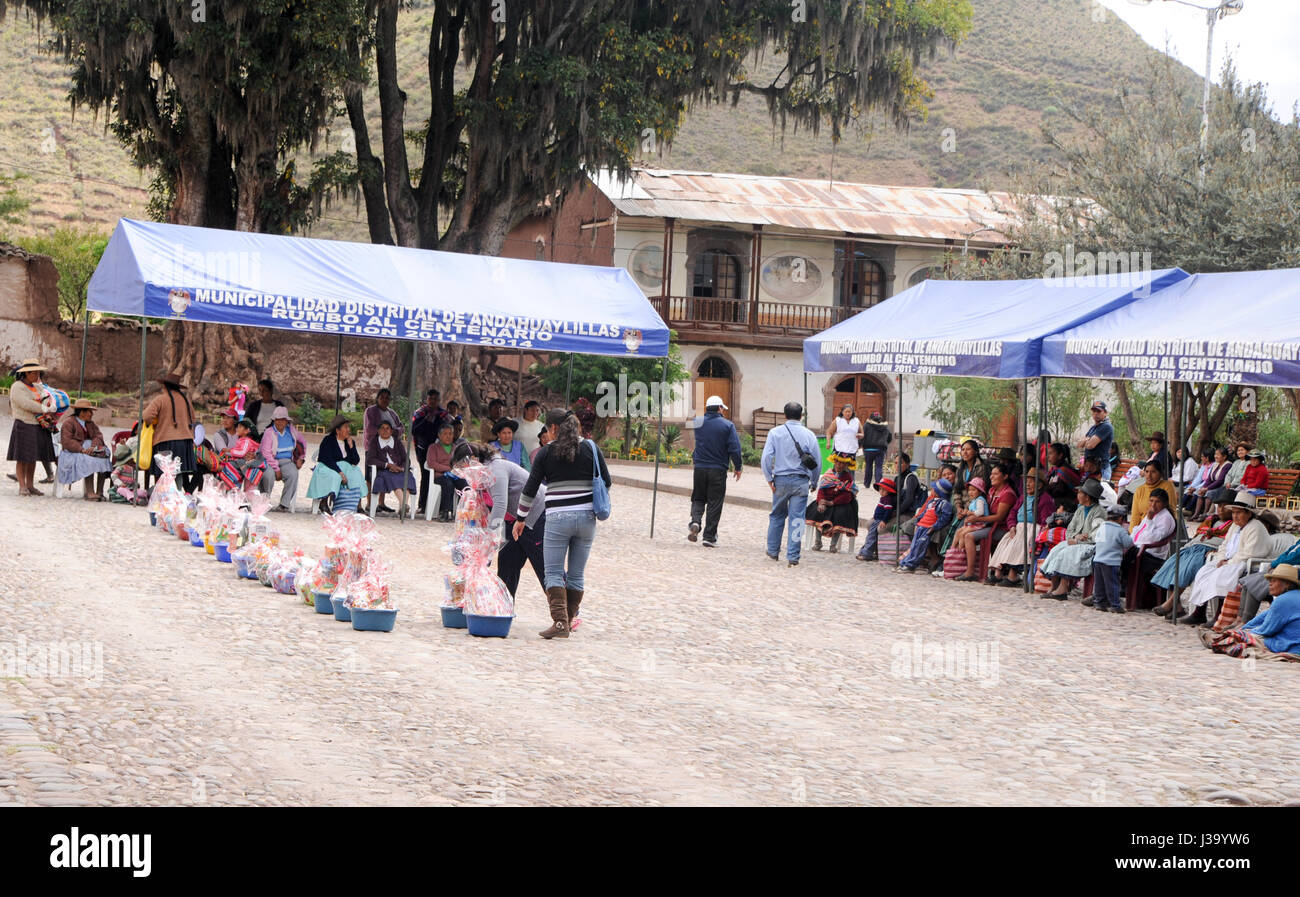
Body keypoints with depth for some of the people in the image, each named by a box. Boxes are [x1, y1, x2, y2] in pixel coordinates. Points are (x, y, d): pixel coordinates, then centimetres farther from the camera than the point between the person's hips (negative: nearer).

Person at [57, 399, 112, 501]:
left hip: (88, 450, 6)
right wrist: (82, 449, -27)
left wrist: (93, 446, -17)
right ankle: (89, 492, -40)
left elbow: (98, 436, 7)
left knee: (103, 458, -22)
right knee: (89, 461, -35)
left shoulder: (90, 424, 21)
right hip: (73, 453, -6)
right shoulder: (69, 423, -3)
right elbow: (66, 441, -14)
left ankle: (99, 492, -25)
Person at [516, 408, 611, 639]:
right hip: (586, 516, 3)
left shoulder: (546, 452, -2)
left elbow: (530, 488, 2)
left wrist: (521, 519, 12)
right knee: (577, 574, 13)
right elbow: (606, 482, 5)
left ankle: (560, 622, -13)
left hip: (558, 517, -3)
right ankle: (569, 619, 19)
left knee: (553, 574, 1)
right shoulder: (591, 448, 3)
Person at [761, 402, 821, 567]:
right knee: (797, 518, 1)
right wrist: (813, 482, 11)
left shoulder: (775, 433, 0)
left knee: (777, 516, 17)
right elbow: (817, 461, 0)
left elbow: (766, 457, -7)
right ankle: (793, 557, -1)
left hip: (781, 480, 1)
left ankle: (773, 551, 25)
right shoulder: (808, 434, 0)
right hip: (801, 481, -1)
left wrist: (769, 479, 0)